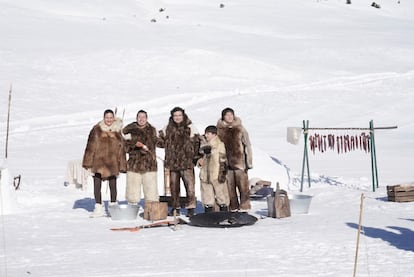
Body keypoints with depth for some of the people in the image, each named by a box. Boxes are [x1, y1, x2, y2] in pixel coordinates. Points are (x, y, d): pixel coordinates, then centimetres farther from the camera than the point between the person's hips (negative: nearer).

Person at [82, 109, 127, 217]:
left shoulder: (118, 130, 6)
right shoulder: (97, 129, 0)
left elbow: (121, 148, 9)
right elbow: (91, 146, 0)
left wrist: (122, 164, 7)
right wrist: (88, 162, -4)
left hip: (112, 162, 1)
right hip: (99, 161, -1)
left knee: (113, 185, 8)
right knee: (97, 185, -1)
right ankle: (98, 208, 8)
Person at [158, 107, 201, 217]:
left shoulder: (190, 127, 2)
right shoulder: (168, 128, 12)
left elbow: (197, 142, -1)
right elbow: (160, 139, 26)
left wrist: (196, 157, -8)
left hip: (186, 161, -4)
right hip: (172, 161, 4)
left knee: (189, 183, -14)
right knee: (174, 185, 9)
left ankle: (190, 207, -11)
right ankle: (175, 207, 19)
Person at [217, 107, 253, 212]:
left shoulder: (240, 129, 1)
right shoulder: (220, 130, 7)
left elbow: (247, 145, 4)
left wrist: (249, 162, 0)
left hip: (239, 161, -2)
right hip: (226, 163, 2)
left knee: (243, 185, -3)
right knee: (230, 186, 4)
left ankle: (244, 206, 4)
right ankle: (233, 207, 13)